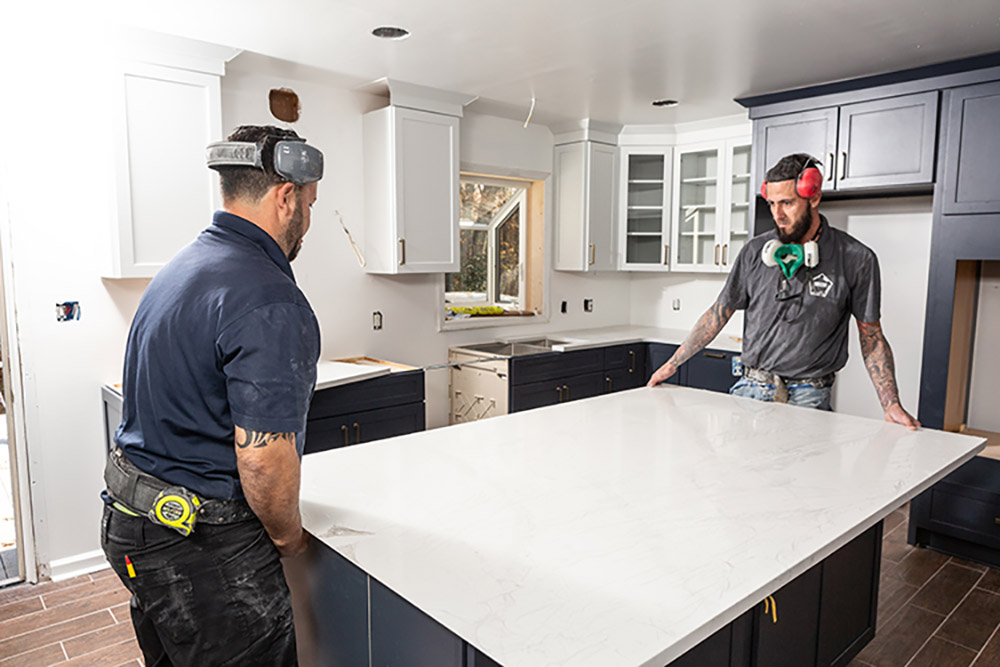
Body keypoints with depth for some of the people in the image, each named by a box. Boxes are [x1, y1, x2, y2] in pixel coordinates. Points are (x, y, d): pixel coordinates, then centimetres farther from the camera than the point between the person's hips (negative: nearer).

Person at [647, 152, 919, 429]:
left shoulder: (857, 260, -5)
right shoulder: (755, 251, 1)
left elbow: (872, 337, 2)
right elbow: (719, 313, 8)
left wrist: (892, 406, -8)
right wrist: (672, 364, 8)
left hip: (807, 398, -2)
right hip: (749, 389, 2)